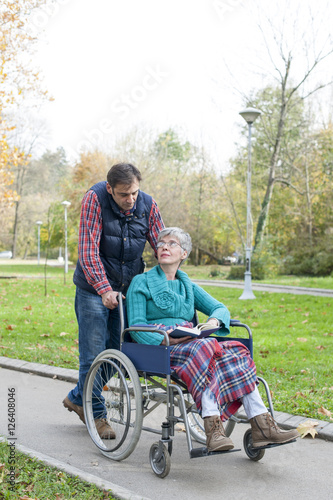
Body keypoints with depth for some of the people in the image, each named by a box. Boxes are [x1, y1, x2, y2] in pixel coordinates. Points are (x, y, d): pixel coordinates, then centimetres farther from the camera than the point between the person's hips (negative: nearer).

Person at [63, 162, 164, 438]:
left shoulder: (148, 205, -5)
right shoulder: (95, 199, -16)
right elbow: (88, 250, -20)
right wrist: (104, 289, -28)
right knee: (94, 353, -3)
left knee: (115, 351, 9)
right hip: (94, 288, -4)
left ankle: (77, 398, 29)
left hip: (128, 288, 4)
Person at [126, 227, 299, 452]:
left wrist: (213, 321, -11)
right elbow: (136, 327, -3)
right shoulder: (141, 283, 8)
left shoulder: (188, 285, 23)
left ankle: (262, 425, -29)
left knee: (235, 351, -23)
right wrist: (166, 340, -22)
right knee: (205, 349, -35)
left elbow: (220, 308, 14)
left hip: (191, 342, 5)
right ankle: (212, 428, -44)